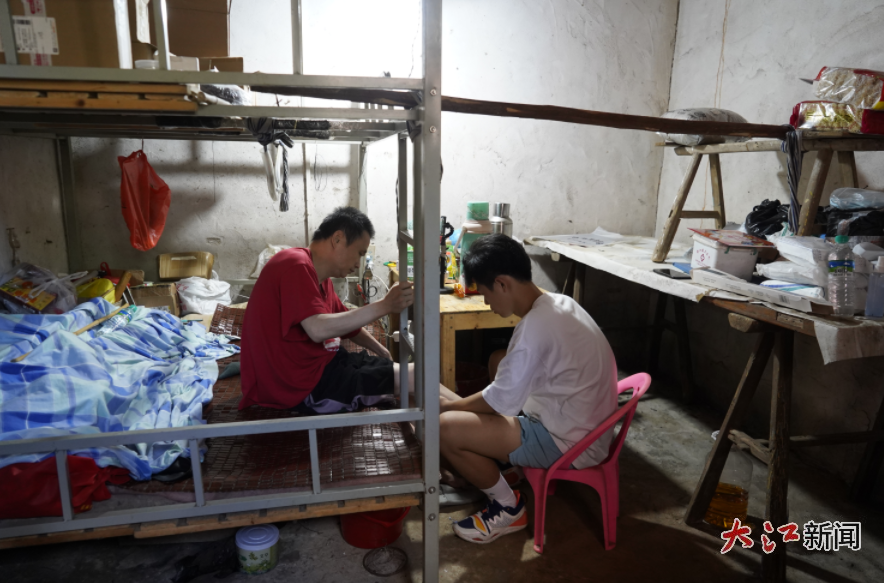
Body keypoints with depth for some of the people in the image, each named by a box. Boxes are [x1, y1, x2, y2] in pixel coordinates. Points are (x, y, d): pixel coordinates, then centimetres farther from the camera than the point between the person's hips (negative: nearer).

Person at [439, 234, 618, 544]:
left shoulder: (536, 326, -28)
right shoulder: (558, 303, 1)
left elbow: (500, 401, -19)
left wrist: (452, 405, -2)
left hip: (570, 443, -10)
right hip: (583, 426, 10)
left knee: (445, 428, -17)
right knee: (500, 362, 25)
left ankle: (508, 508, 6)